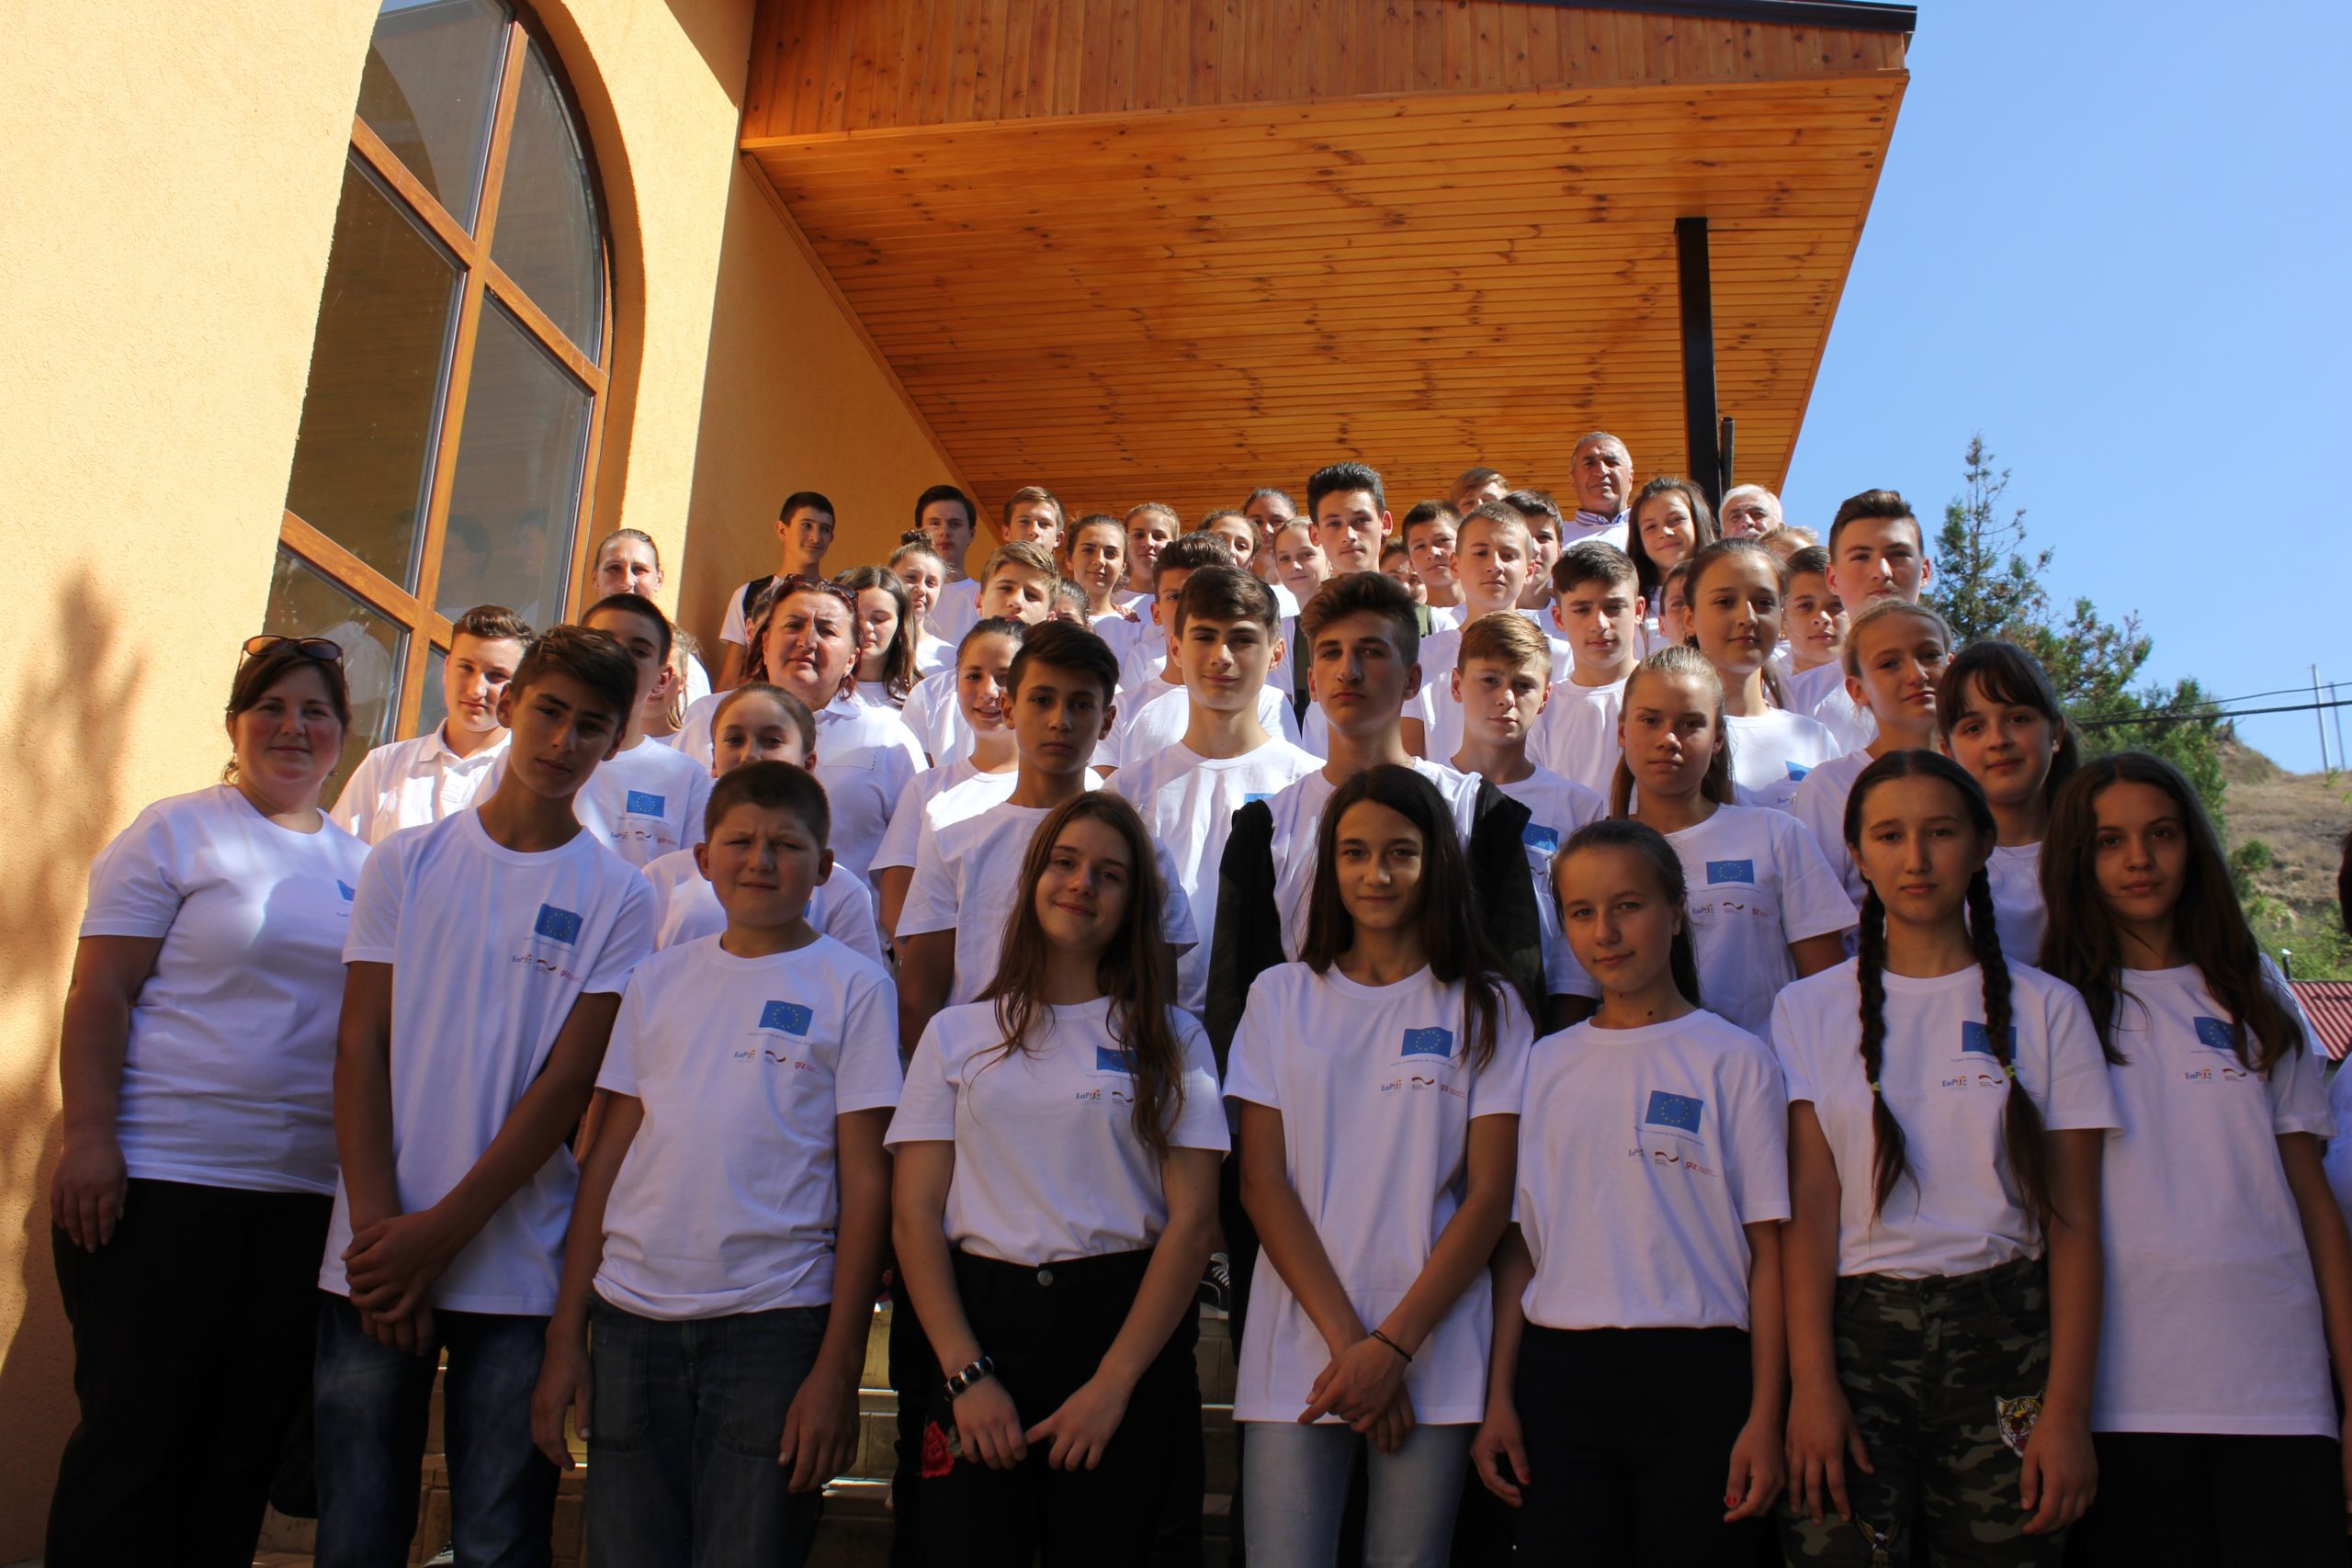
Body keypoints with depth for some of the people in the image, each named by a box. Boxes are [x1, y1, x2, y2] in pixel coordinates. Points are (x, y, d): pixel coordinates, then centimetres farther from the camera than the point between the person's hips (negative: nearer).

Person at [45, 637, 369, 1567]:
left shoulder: (361, 864, 13)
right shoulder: (175, 833, 0)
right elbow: (99, 995, -5)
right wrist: (88, 1140, -15)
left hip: (309, 1198, 5)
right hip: (161, 1181, -4)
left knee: (247, 1451, 10)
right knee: (133, 1437, 2)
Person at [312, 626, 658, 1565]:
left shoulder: (618, 897, 0)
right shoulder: (408, 860, 6)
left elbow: (570, 1080, -6)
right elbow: (361, 1044, 2)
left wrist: (442, 1231, -11)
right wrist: (376, 1225, -8)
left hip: (518, 1268, -1)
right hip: (375, 1260, 2)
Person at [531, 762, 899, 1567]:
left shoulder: (854, 987, 0)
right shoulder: (659, 979, 11)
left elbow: (866, 1182, -3)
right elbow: (607, 1156, 11)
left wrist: (838, 1366, -8)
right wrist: (565, 1334, 7)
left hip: (775, 1321, -3)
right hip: (632, 1318, 3)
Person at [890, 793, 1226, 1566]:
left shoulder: (1171, 1038, 5)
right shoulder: (958, 1033, 9)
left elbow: (1191, 1221, -1)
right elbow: (915, 1214, 3)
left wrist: (1115, 1381, -10)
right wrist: (966, 1372, -8)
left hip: (1128, 1330, 0)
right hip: (982, 1320, 1)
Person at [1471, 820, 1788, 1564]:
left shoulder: (1736, 1060, 1)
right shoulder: (1545, 1065, 9)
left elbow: (1767, 1250, -2)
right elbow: (1518, 1244, 9)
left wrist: (1764, 1418, -7)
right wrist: (1498, 1398, 4)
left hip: (1697, 1374, -2)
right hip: (1558, 1374, 3)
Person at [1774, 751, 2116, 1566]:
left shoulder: (2045, 1007, 6)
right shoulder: (1809, 1009, 6)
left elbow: (2073, 1223, 2)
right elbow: (1809, 1205, -1)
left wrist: (2067, 1407, -6)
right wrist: (1811, 1382, -11)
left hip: (2005, 1334, 0)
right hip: (1858, 1327, 0)